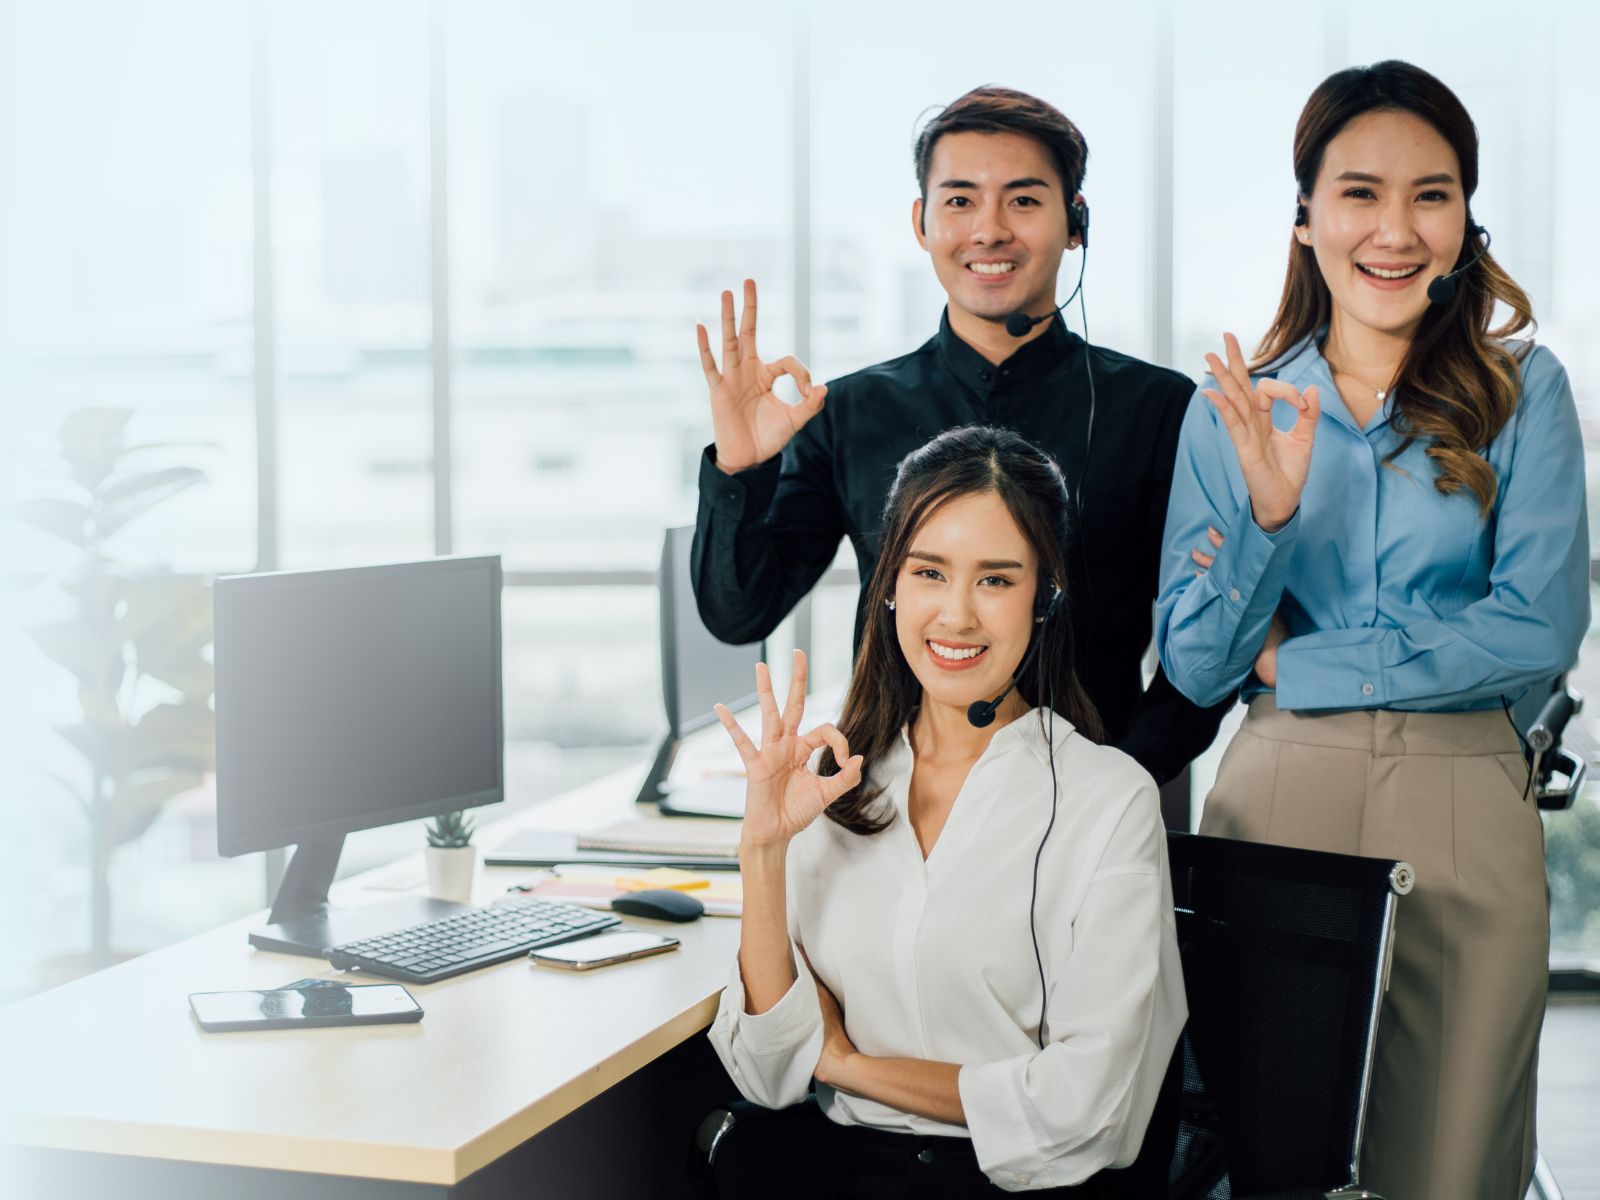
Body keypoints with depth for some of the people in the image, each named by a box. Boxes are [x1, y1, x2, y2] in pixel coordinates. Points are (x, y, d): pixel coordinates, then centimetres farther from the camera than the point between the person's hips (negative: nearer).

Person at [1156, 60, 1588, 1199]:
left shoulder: (1522, 392, 1)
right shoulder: (1236, 409, 4)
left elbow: (1543, 627, -10)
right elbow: (1195, 669, 0)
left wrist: (1296, 664, -9)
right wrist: (1269, 514, -17)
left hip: (1464, 810, -1)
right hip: (1275, 802, 1)